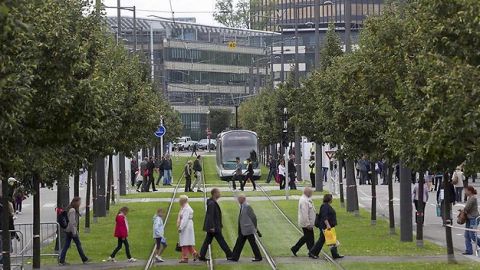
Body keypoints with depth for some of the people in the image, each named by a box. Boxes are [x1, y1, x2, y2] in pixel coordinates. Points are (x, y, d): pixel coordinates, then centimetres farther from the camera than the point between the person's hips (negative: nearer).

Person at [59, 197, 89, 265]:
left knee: (66, 245, 7)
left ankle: (61, 260, 3)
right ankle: (84, 259, 15)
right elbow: (72, 222, -22)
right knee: (78, 244, 4)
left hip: (67, 230, 9)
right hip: (72, 230, -9)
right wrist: (74, 232, -21)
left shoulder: (70, 209, 13)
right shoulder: (72, 210, -17)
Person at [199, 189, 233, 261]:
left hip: (211, 227, 10)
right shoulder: (212, 203, -17)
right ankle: (229, 255, 3)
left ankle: (201, 256, 9)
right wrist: (212, 227, -23)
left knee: (207, 241, 9)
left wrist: (220, 224, 25)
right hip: (214, 227, -10)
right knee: (221, 241, -3)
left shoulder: (213, 203, 14)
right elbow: (211, 216, -21)